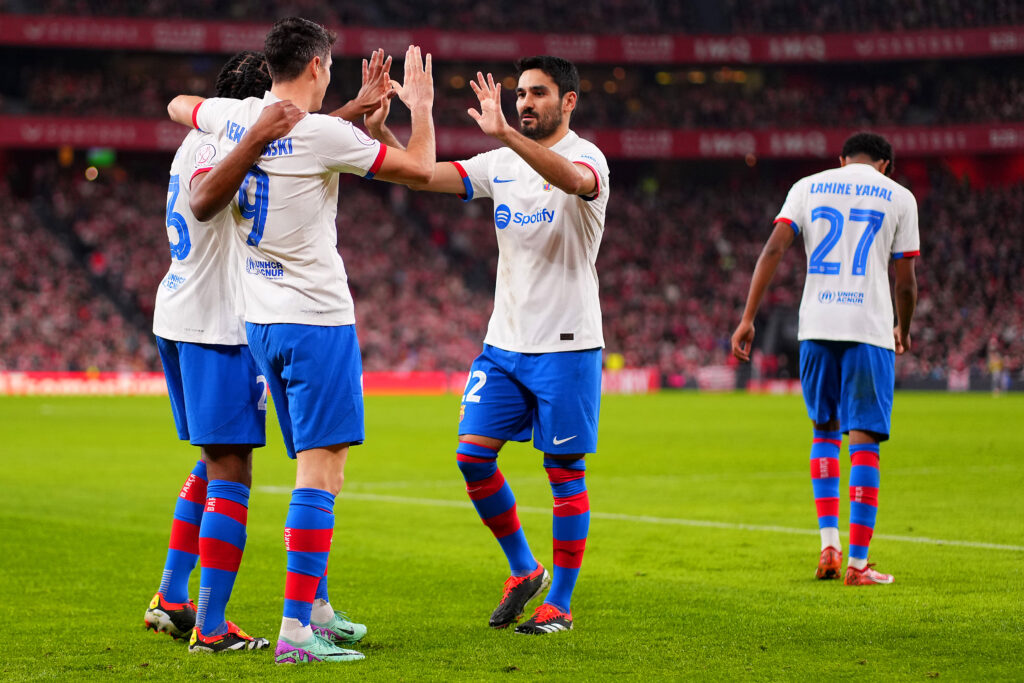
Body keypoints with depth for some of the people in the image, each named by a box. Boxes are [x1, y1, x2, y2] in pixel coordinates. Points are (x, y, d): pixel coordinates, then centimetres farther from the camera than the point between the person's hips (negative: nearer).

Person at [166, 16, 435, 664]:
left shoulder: (235, 117, 5)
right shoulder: (323, 133, -15)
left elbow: (179, 105, 29)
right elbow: (420, 169, -8)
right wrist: (421, 105, 9)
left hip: (261, 320, 8)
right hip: (317, 319, -8)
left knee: (319, 466, 18)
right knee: (321, 472, -8)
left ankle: (317, 608, 25)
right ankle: (296, 631, -13)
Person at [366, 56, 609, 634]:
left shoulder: (587, 156, -10)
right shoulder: (502, 164, 9)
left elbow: (575, 179, -35)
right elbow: (425, 175, 2)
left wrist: (505, 132, -47)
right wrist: (381, 131, -16)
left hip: (566, 345, -6)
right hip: (504, 341, 6)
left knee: (565, 471, 0)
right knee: (473, 454, -1)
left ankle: (560, 603, 9)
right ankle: (525, 571, 18)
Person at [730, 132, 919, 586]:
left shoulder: (809, 186, 12)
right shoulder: (899, 196, 7)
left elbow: (774, 248, -1)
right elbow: (905, 281, 6)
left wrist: (748, 319, -1)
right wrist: (903, 329, 24)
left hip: (815, 326, 2)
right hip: (870, 328, -2)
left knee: (825, 431, 19)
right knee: (864, 442, 1)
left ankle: (828, 544, 9)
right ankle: (858, 564, 0)